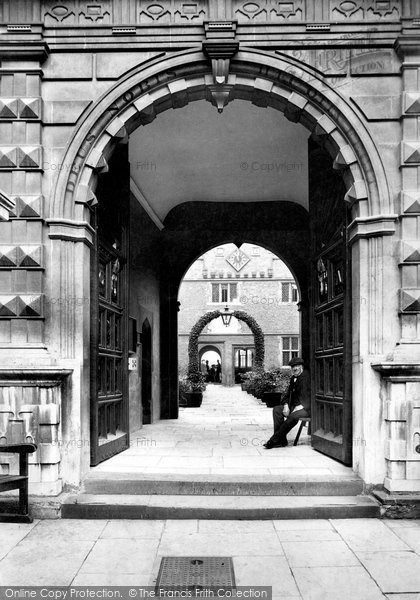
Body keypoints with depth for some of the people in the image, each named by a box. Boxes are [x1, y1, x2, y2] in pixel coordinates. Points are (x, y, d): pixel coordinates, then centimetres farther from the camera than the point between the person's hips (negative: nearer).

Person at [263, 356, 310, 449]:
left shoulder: (307, 377, -9)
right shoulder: (293, 378, 15)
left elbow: (309, 396, -15)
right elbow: (288, 394, 18)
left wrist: (300, 407, -22)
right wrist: (286, 405, -2)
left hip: (306, 408, -8)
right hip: (294, 406, 8)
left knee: (293, 416, -35)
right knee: (276, 409, -11)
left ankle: (274, 440, -26)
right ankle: (281, 441, -18)